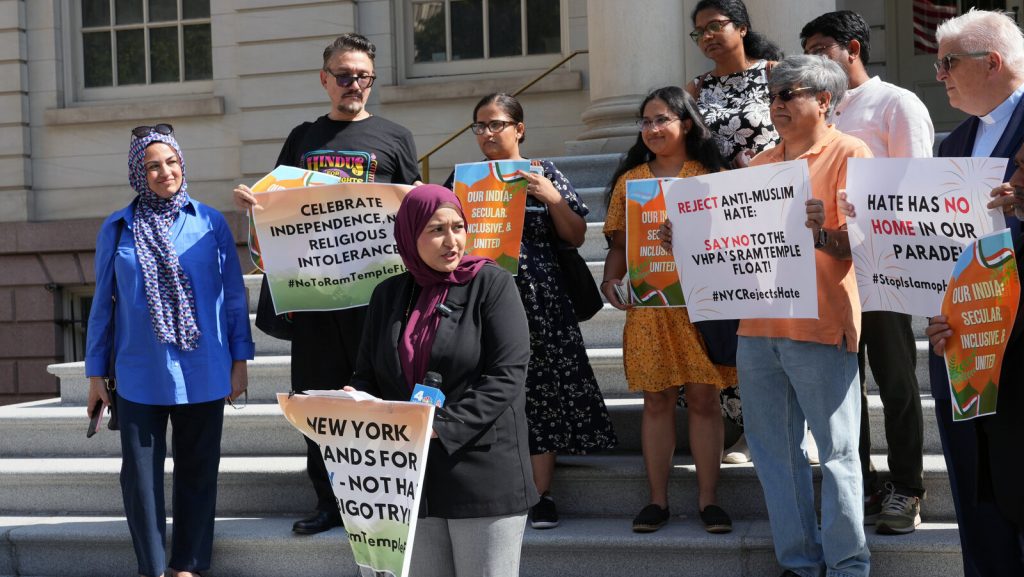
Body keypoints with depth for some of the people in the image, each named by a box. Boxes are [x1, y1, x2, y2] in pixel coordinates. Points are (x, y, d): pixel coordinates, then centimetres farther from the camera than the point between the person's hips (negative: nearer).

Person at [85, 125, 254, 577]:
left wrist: (240, 359, 2)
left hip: (203, 372, 0)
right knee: (140, 471, 4)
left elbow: (234, 295, 5)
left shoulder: (210, 222, 1)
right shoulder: (117, 229, 2)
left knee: (198, 469, 8)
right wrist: (96, 372, 5)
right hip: (140, 374, 0)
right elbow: (103, 303, 6)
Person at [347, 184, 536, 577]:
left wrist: (440, 429, -20)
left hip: (483, 478, -4)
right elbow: (366, 377, 16)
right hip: (410, 479, 4)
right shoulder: (388, 295, 12)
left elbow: (506, 377, -12)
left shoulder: (491, 284, -3)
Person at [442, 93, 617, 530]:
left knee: (540, 393, -1)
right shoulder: (462, 177, 10)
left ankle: (543, 495, 5)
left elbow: (576, 237, 5)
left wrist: (552, 198, -9)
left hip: (536, 297, -1)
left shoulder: (543, 173, 6)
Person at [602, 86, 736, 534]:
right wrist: (611, 282, -5)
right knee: (657, 400, 5)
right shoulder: (630, 180, 11)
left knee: (703, 397, 0)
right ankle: (657, 500, 11)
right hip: (648, 306, 2)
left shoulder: (713, 176, 4)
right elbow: (619, 244, 12)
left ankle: (708, 499, 8)